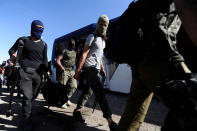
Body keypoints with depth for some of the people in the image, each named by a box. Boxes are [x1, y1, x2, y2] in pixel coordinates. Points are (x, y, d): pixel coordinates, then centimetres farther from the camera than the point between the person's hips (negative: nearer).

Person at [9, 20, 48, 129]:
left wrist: (46, 71, 7)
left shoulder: (43, 44, 12)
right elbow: (12, 49, 17)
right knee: (27, 96, -11)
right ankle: (26, 121, 0)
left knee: (34, 95, 11)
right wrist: (12, 54, -5)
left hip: (38, 73, 3)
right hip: (25, 72, -2)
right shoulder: (23, 40, 7)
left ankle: (26, 109, 40)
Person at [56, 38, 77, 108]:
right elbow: (58, 60, -5)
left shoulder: (75, 53, 18)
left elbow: (76, 61, 27)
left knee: (74, 86, 1)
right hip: (65, 71, -6)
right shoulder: (64, 51, 0)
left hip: (72, 71, 6)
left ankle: (67, 98, 22)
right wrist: (62, 68, -13)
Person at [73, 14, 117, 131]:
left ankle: (77, 111, 24)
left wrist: (102, 68, 20)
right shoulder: (92, 37, -3)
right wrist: (78, 70, -14)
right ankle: (110, 121, -16)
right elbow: (84, 54, -10)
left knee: (89, 91, 12)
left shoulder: (103, 40, 21)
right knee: (100, 92, -16)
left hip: (96, 69, 9)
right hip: (90, 68, -9)